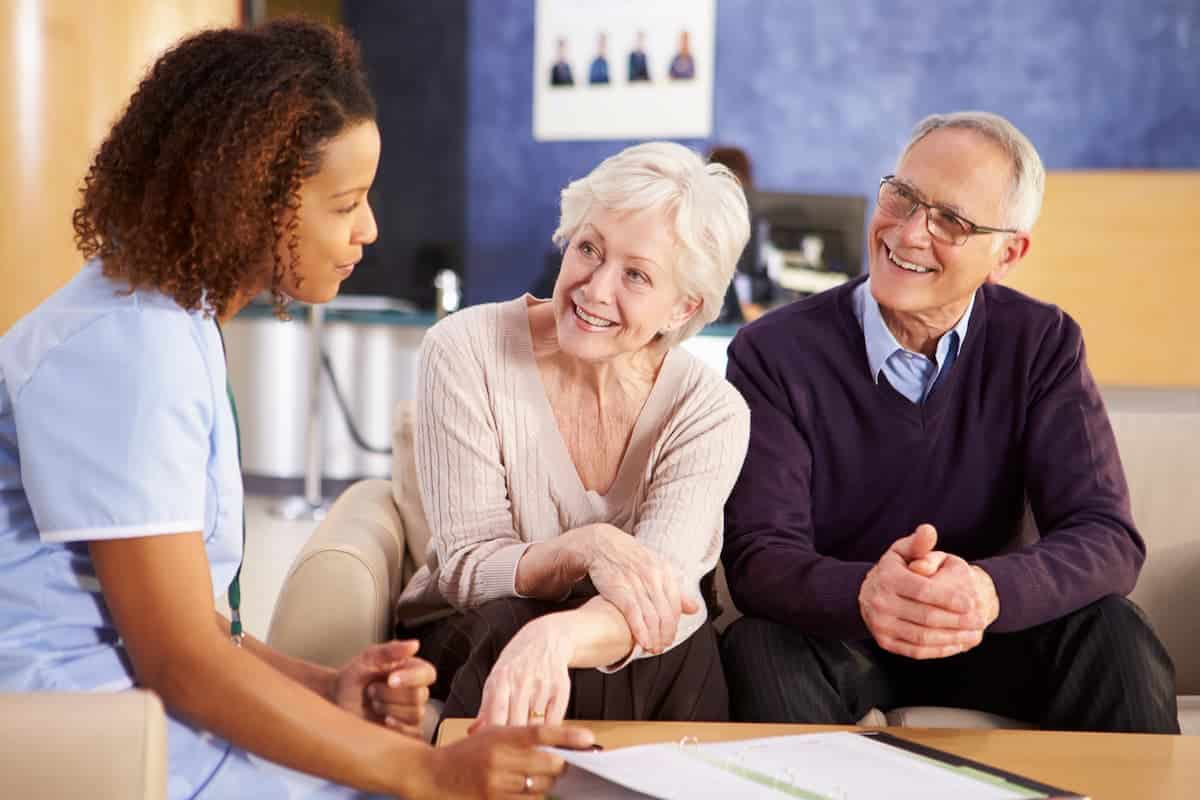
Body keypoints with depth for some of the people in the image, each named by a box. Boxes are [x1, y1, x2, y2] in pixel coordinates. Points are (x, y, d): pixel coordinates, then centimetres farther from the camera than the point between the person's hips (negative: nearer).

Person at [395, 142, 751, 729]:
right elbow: (465, 568, -15)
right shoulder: (464, 352, -12)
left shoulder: (711, 413, -11)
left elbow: (658, 599, -25)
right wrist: (585, 548, -37)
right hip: (466, 636, 0)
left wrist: (557, 637, -49)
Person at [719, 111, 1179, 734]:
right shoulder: (775, 354, -13)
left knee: (1110, 633, -24)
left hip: (977, 633, 3)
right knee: (762, 653, -34)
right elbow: (760, 558, -19)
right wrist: (863, 594, -42)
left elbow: (1106, 537, -15)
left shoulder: (1043, 345, -5)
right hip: (829, 635, -2)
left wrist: (986, 589, -37)